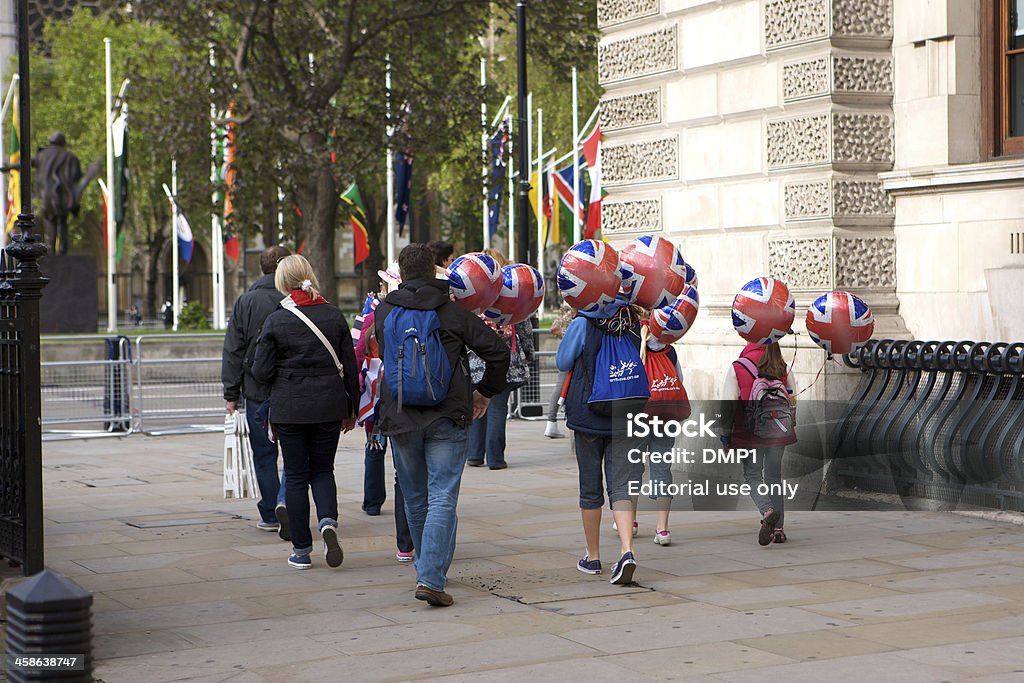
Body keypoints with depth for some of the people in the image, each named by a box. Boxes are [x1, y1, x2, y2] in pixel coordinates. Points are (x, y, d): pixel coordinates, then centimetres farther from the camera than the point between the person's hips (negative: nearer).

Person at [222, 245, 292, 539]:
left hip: (258, 392, 1)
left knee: (264, 454, 11)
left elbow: (233, 352, 0)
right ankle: (285, 502, -13)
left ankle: (270, 514, 16)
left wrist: (231, 393, 5)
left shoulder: (245, 302, -1)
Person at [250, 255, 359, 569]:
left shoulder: (276, 320, -8)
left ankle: (301, 550, 9)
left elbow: (262, 372, -8)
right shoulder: (334, 316, 0)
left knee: (296, 475, 7)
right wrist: (350, 410, 13)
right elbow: (350, 368, 3)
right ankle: (328, 521, -12)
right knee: (323, 470, 15)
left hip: (289, 408, -2)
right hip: (329, 407, 2)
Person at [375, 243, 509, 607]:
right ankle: (431, 578, -17)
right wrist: (486, 391, 11)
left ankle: (428, 571, 29)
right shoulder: (453, 313, -3)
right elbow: (498, 350, -4)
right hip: (446, 419, -3)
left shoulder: (384, 312, 4)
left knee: (415, 499, 17)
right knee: (442, 499, -5)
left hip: (400, 418, 3)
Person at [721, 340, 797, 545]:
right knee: (774, 476, 15)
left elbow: (728, 403, -8)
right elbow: (792, 399, 9)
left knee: (752, 475, 7)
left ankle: (767, 511, -22)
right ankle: (778, 528, 13)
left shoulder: (737, 368, -8)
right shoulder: (783, 369, 2)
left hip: (749, 433, -3)